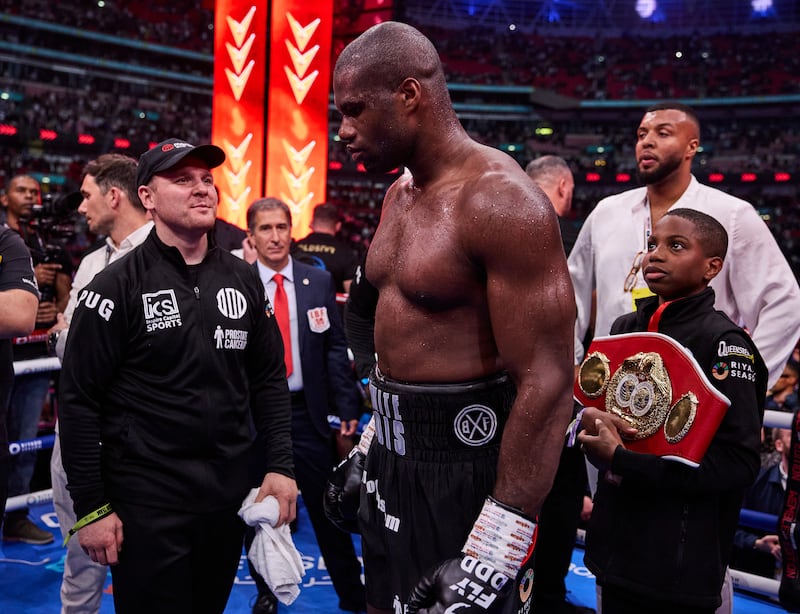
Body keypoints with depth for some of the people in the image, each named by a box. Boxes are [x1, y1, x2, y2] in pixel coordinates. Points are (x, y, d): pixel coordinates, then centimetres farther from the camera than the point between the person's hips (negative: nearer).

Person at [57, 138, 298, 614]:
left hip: (231, 494, 5)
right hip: (146, 502, -4)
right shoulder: (117, 286, -9)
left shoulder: (243, 279, 5)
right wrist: (90, 507, -9)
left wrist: (280, 465, 2)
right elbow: (80, 401, -8)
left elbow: (269, 379, 9)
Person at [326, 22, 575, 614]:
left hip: (462, 463, -8)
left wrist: (492, 559, -24)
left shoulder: (500, 201, -20)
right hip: (392, 453, 9)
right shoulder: (400, 193, 8)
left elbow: (547, 382, -24)